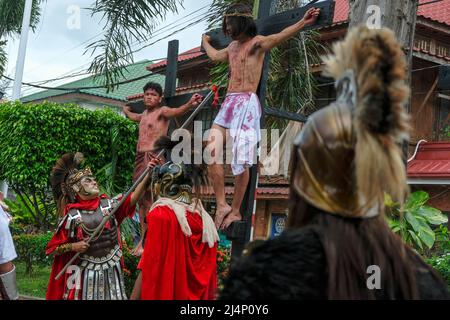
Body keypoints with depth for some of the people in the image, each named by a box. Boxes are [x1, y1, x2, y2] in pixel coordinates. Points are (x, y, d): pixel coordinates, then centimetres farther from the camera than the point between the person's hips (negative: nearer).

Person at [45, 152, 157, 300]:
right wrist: (73, 246, -17)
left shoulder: (108, 204, 0)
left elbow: (132, 198, -15)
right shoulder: (72, 216, -6)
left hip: (111, 269, 2)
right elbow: (53, 248, 0)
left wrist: (147, 175, -24)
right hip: (86, 271, -2)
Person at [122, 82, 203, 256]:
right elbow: (134, 117, 45)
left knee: (149, 200, -12)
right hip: (140, 157, 8)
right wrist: (126, 111, 66)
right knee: (141, 200, 8)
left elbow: (175, 111, -26)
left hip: (153, 158, -8)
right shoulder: (144, 114, 21)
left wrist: (189, 105, -47)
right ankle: (143, 238, 13)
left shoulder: (161, 112, -3)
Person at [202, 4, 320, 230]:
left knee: (240, 160, -10)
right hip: (228, 104, 7)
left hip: (246, 104, -7)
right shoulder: (232, 47, 24)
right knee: (211, 152, -8)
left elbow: (280, 37, -17)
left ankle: (235, 211, -3)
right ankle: (221, 205, -5)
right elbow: (214, 56, 46)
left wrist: (303, 22, -32)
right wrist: (205, 41, 63)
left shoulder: (257, 43, 1)